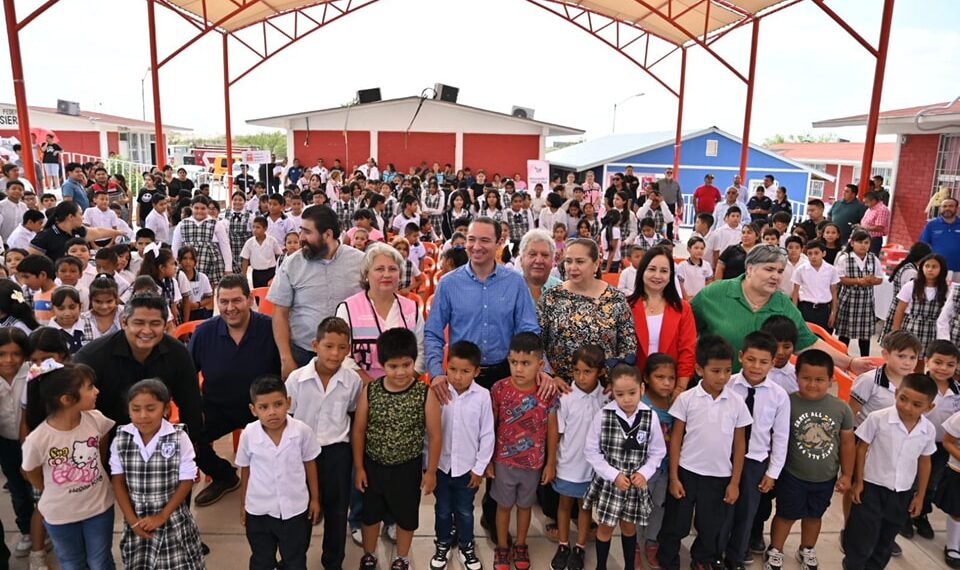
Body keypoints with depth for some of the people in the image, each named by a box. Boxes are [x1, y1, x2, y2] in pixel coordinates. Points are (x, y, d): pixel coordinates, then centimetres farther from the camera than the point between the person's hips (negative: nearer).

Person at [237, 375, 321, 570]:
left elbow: (309, 464, -5)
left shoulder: (303, 431, -22)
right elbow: (245, 470, -1)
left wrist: (315, 498, 4)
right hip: (258, 510, 1)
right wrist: (243, 504, 9)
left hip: (295, 509, -1)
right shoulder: (248, 435, -19)